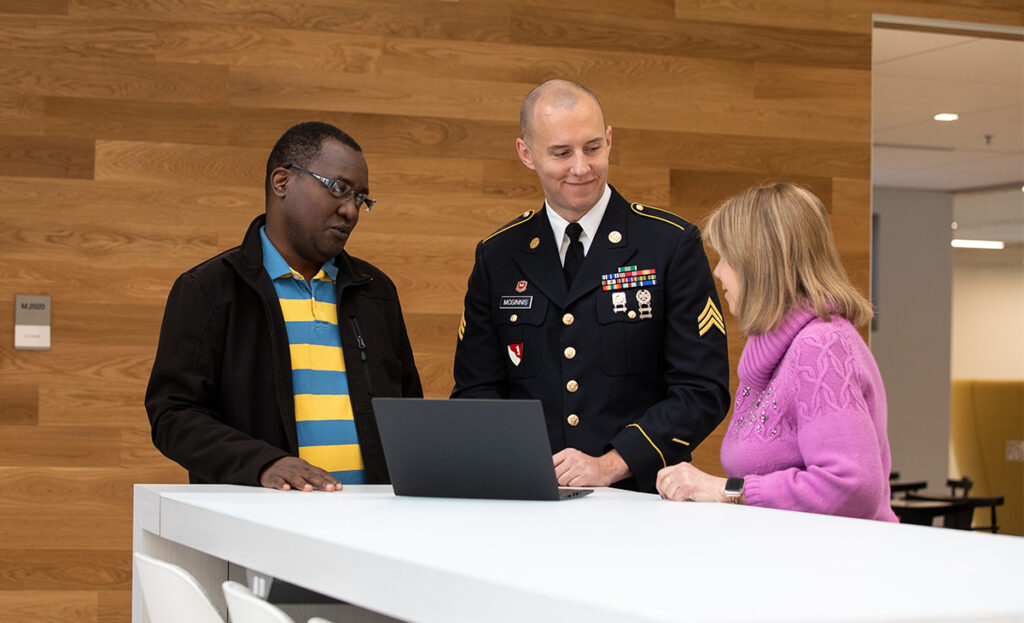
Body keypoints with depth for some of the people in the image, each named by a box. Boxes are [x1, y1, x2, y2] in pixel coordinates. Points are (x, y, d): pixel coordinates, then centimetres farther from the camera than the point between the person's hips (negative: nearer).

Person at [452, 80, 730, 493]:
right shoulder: (497, 257, 13)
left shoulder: (672, 245, 4)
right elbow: (476, 389, 15)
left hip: (639, 495, -2)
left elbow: (703, 390, 0)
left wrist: (611, 465, -11)